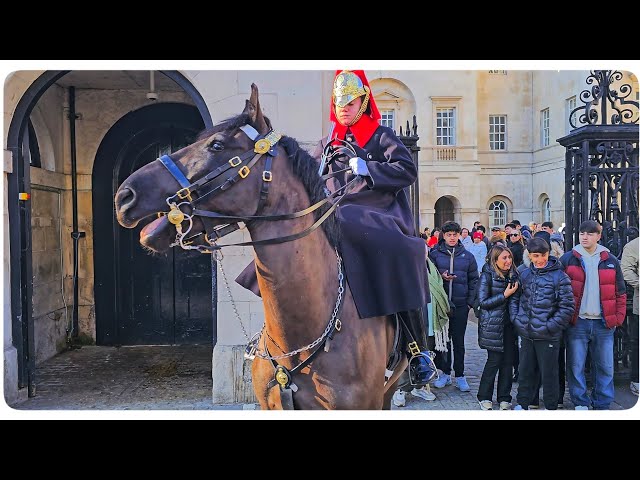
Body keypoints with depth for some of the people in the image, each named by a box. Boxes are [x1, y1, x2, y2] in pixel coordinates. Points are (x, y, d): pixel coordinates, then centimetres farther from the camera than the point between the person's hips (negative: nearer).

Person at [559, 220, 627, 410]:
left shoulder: (610, 261, 7)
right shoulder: (568, 259, 1)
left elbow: (620, 292, 10)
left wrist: (619, 316, 2)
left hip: (604, 323, 2)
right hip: (577, 322, -2)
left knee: (605, 367, 9)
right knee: (576, 366, 3)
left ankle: (602, 405, 23)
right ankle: (580, 404, 17)